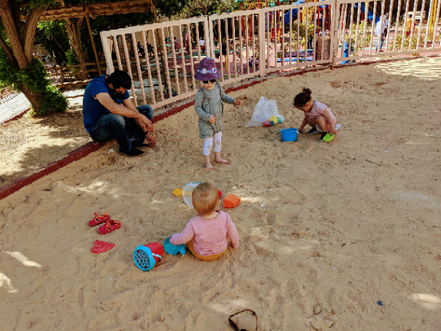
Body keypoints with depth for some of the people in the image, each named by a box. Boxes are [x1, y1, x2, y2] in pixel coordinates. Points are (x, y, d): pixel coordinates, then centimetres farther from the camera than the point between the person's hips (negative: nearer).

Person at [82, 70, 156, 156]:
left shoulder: (121, 89, -3)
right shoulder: (97, 85, -25)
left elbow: (133, 111, -2)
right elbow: (114, 109, -41)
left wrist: (147, 133, -12)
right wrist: (141, 116, -33)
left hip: (115, 123, 8)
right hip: (96, 130, -8)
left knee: (147, 109, 2)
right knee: (116, 118, -42)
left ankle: (135, 140, -18)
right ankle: (127, 148, -18)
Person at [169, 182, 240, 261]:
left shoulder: (193, 224, -37)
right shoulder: (225, 218, -30)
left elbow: (183, 238, -19)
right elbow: (233, 234, -12)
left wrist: (172, 239, 5)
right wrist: (235, 244, 12)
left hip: (201, 255, -2)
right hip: (221, 251, 2)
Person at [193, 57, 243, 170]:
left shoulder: (218, 87, -2)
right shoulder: (201, 93, -20)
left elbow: (224, 97, 15)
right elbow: (197, 107, -18)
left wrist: (234, 101, 1)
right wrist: (207, 117, -25)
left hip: (218, 120, 6)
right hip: (206, 123, -6)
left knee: (218, 140, 20)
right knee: (208, 143, 2)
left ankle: (217, 157, 39)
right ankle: (207, 161, 22)